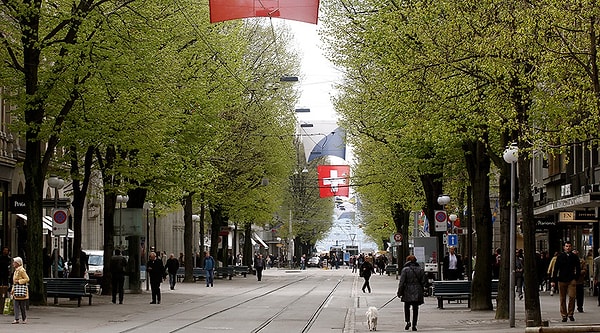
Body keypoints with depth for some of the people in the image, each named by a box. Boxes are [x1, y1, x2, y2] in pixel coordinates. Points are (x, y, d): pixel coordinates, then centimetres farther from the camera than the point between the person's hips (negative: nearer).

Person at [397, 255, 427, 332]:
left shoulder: (405, 270, -8)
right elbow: (424, 281, 6)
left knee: (407, 307, 13)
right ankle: (414, 325, 5)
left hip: (408, 292, -3)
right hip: (418, 292, 3)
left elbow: (402, 282, -9)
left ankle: (408, 321, -6)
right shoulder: (420, 269, 3)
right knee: (415, 308, 7)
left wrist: (399, 292, -3)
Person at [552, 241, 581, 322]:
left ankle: (570, 314, 2)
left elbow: (578, 269, 13)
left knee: (572, 297, -11)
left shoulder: (574, 257, 6)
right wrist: (554, 280, -2)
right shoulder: (560, 257, 3)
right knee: (562, 299, 3)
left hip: (571, 280, 0)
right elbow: (556, 269, 3)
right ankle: (564, 315, 9)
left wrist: (576, 278, 2)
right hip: (562, 280, 0)